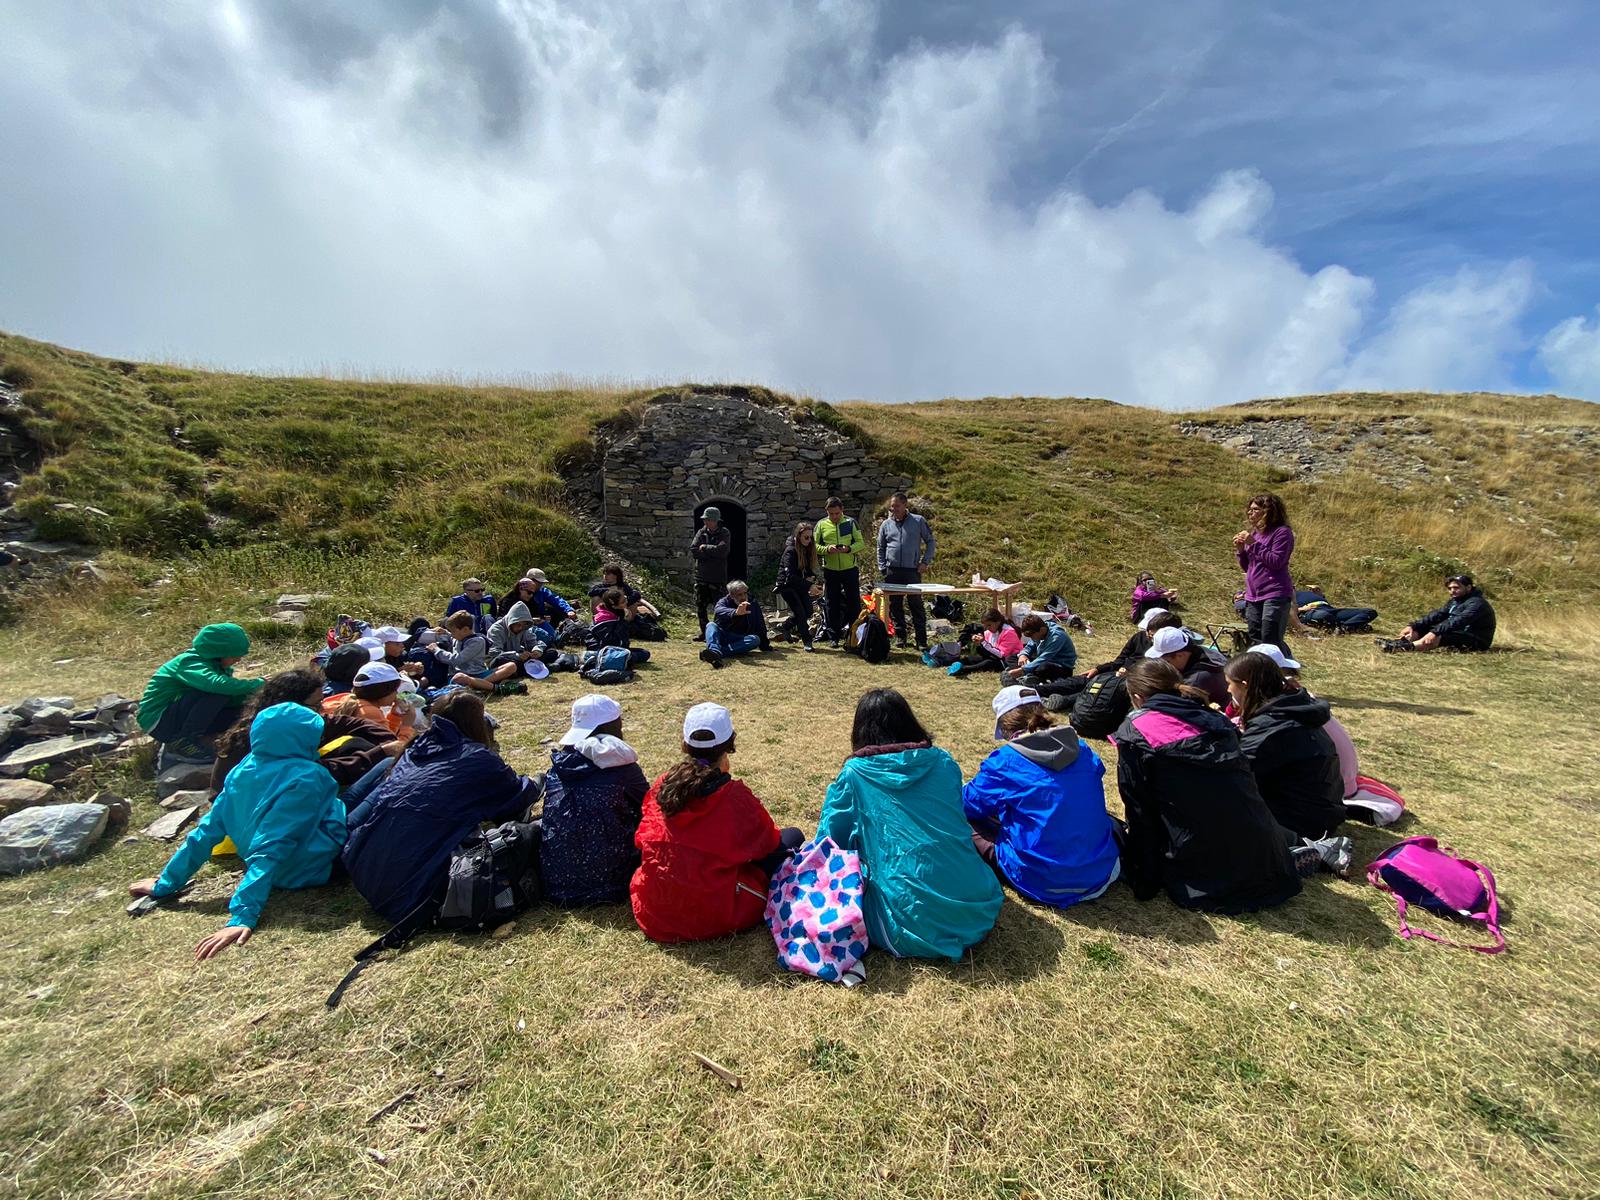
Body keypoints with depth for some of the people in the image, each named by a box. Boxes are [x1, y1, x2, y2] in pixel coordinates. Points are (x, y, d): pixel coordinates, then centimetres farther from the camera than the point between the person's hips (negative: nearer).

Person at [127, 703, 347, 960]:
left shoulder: (246, 768, -4)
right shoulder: (305, 778, -27)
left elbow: (208, 829, 1)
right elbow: (270, 851, -32)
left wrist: (165, 884, 13)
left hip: (279, 872, 7)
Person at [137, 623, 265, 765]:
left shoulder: (216, 664, 3)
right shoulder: (190, 663, -24)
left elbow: (232, 698, -1)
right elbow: (218, 684, -45)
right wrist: (257, 684, -36)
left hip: (177, 715, 9)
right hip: (157, 720, -9)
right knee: (216, 692, -29)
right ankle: (182, 742, -16)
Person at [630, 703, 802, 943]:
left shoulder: (660, 788, -6)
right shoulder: (735, 797, -18)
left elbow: (643, 841, 9)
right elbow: (769, 840, -2)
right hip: (714, 919, -5)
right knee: (792, 837, 9)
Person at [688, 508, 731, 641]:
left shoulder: (724, 534, -3)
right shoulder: (701, 532, 7)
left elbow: (722, 550, -20)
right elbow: (693, 551, -5)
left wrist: (705, 548, -11)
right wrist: (712, 552, -12)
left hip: (717, 577, -4)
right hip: (701, 575, 5)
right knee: (700, 605, 9)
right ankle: (705, 631, 22)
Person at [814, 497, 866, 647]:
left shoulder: (851, 523, 1)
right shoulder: (821, 525, 2)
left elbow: (861, 543, 0)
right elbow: (815, 546, 1)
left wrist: (849, 548, -20)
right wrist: (827, 549, -18)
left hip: (850, 569, 0)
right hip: (830, 571, 1)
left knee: (854, 602, 5)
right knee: (831, 605, 6)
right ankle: (833, 636, 15)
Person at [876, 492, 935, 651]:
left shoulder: (918, 521, 2)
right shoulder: (886, 524, 9)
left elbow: (930, 541, 7)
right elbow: (881, 548, 16)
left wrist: (926, 562, -2)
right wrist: (882, 569, 7)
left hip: (913, 570, -3)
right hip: (892, 571, 3)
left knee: (917, 605, -2)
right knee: (895, 606, 7)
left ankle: (922, 640, 3)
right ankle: (900, 637, 18)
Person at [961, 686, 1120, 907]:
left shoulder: (1005, 762, -12)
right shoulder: (1082, 750, 2)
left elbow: (968, 803, 0)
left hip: (1044, 884, -5)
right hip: (1101, 873, 5)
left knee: (968, 820, 8)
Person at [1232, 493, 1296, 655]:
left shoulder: (1282, 532, -5)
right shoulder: (1254, 533, 15)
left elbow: (1277, 561, -16)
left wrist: (1254, 544, -16)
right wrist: (1240, 549, 1)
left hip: (1275, 596, -8)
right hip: (1253, 597, 8)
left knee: (1271, 642, -12)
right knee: (1255, 641, 10)